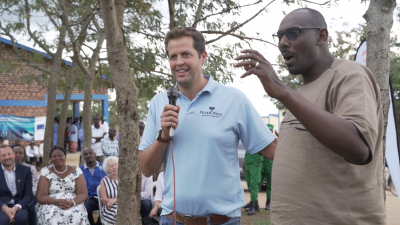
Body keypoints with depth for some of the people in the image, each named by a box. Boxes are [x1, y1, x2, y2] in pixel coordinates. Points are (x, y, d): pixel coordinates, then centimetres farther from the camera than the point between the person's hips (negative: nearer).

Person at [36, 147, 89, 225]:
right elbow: (40, 196, -2)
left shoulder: (76, 171, 5)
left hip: (73, 206, 0)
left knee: (77, 216, -34)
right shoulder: (46, 172, 4)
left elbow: (83, 194, 0)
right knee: (51, 217, -35)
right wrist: (56, 201, -21)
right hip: (51, 206, 0)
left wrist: (72, 202, -21)